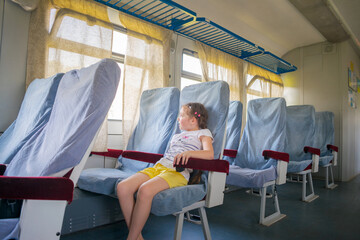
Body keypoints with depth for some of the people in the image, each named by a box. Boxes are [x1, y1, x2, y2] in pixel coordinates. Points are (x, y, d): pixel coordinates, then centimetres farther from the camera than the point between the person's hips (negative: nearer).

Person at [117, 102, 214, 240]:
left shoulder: (203, 133, 11)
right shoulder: (177, 136, 34)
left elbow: (209, 154, -8)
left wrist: (189, 152, -21)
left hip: (178, 172, -7)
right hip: (158, 167, 7)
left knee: (145, 190, -36)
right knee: (122, 187, -18)